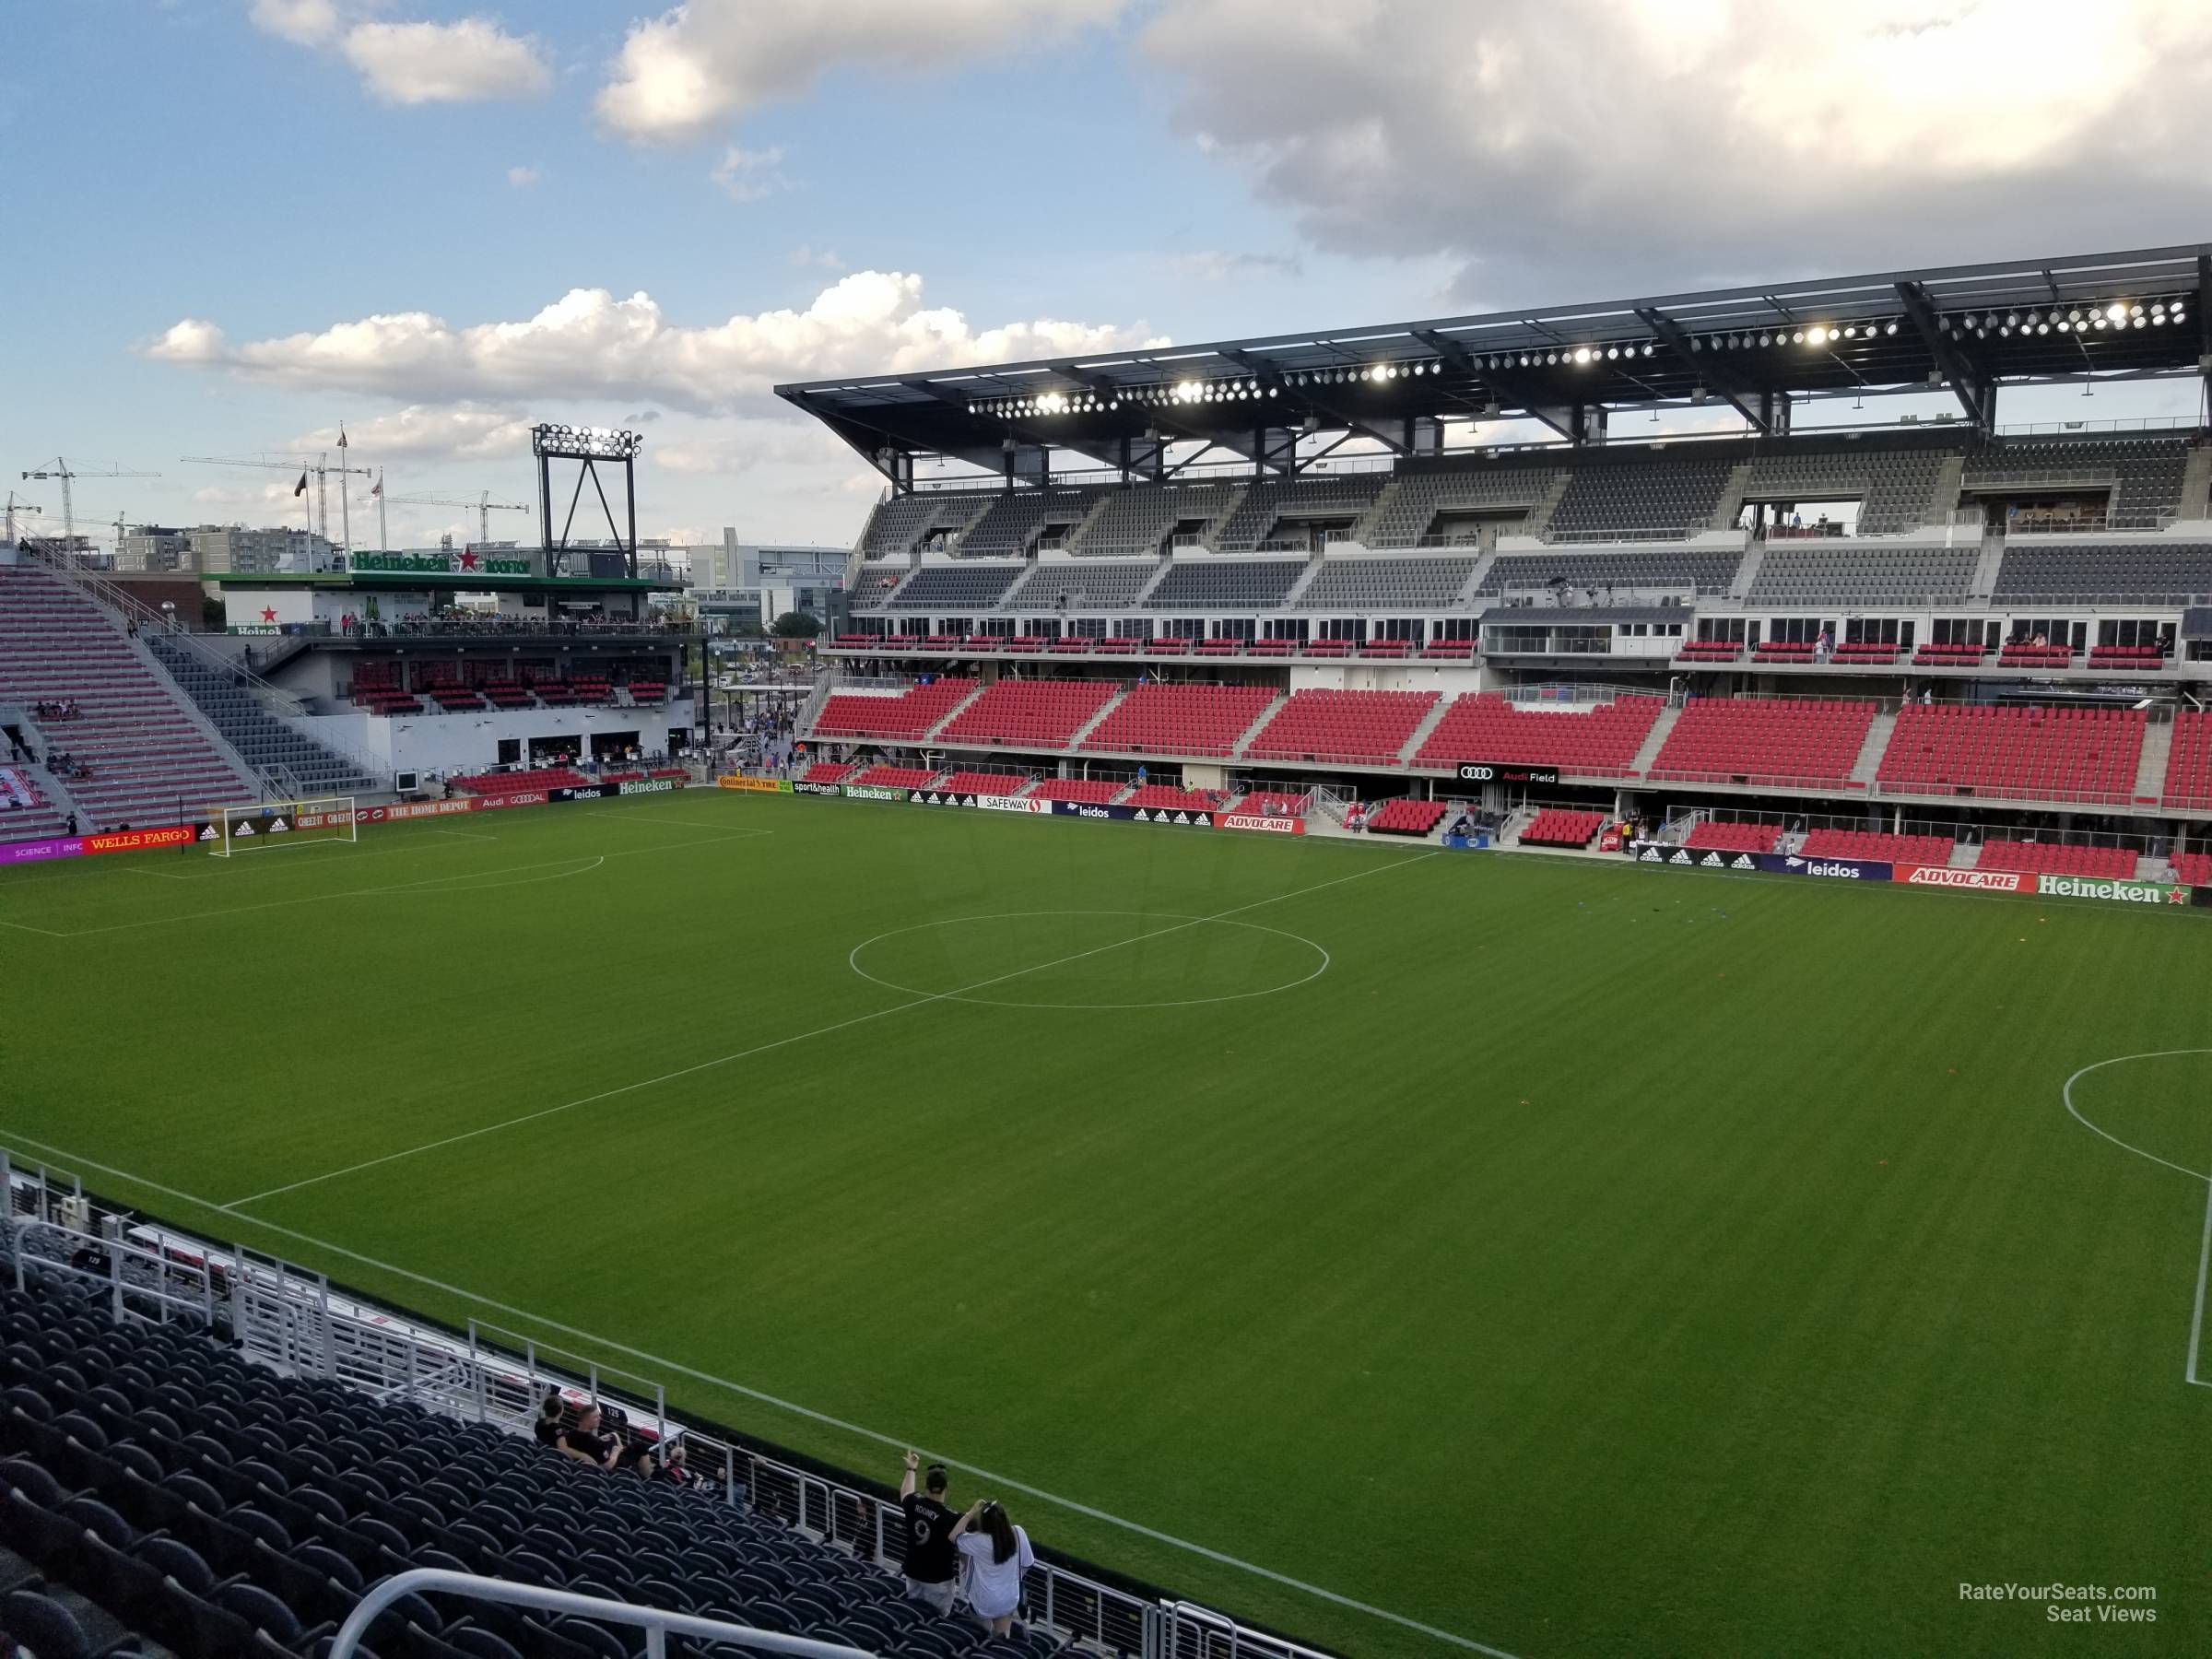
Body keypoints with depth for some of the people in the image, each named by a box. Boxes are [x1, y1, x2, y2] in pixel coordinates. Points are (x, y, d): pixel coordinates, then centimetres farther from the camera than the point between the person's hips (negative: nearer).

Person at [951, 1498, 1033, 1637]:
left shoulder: (979, 1541, -31)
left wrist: (972, 1512, -16)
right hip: (1009, 1599, 3)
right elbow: (1026, 1564, -6)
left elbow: (954, 1537, -14)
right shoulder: (1018, 1533, -20)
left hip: (984, 1603, -3)